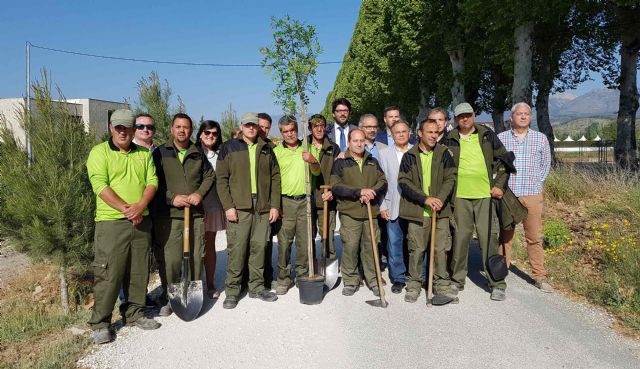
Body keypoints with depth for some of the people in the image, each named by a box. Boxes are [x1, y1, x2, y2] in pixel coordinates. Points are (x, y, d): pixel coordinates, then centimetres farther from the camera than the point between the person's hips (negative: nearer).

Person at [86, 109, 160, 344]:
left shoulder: (144, 154, 13)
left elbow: (152, 182, 5)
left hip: (141, 221, 5)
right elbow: (100, 186, -11)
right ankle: (100, 323, 11)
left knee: (139, 271, 12)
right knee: (108, 273, -3)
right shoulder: (100, 152, -1)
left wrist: (140, 206, -13)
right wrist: (126, 209, -18)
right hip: (111, 221, -5)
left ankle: (134, 313, 27)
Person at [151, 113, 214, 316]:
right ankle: (168, 298, 12)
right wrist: (172, 198, -12)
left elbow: (209, 176, 16)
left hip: (196, 214, 3)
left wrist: (199, 193, -1)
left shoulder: (198, 154, 13)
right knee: (169, 259, -5)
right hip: (168, 215, -3)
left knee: (196, 256, 7)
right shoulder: (160, 153, 3)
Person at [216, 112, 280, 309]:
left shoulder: (266, 149, 13)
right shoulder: (229, 148, 4)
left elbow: (275, 178, 12)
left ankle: (257, 287, 21)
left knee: (259, 248, 8)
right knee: (236, 250, -3)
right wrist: (228, 206, -9)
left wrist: (274, 205, 4)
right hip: (238, 208, -3)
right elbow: (221, 179, -1)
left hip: (263, 208, 3)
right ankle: (232, 290, 9)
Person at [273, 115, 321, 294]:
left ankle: (303, 275, 20)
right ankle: (283, 278, 10)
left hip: (305, 201, 2)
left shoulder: (307, 149, 10)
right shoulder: (276, 151, 3)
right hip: (285, 201, -2)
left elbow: (317, 172, 3)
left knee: (305, 241, 6)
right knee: (284, 241, -1)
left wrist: (312, 161, -19)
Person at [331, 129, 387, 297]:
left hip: (371, 211, 3)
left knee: (371, 246, 5)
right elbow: (335, 186, -8)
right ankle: (350, 281, 11)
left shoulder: (372, 162, 17)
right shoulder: (340, 163, 4)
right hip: (349, 212, -3)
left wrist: (371, 193, -10)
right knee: (350, 246, -3)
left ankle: (373, 280, 17)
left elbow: (383, 182, 10)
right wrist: (359, 192, -15)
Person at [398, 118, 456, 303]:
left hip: (440, 211, 1)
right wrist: (425, 199, -13)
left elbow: (450, 178, 1)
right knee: (416, 249, 4)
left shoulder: (444, 153, 6)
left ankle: (442, 284, 16)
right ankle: (414, 284, 17)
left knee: (441, 249, 2)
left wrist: (440, 199, -14)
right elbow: (404, 182, -3)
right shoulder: (409, 156, 4)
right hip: (417, 211, 0)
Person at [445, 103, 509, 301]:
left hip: (485, 195, 0)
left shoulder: (487, 135, 8)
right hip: (460, 196, 1)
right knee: (459, 238, 5)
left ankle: (497, 284, 8)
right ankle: (457, 281, 19)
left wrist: (499, 185, 2)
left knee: (489, 238, -2)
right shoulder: (450, 140, 7)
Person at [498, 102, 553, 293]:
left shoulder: (541, 138, 9)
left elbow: (546, 164, 16)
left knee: (535, 237, 4)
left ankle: (539, 277, 14)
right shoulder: (500, 138, 5)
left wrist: (536, 183, 7)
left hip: (532, 195, 1)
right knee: (504, 236, 4)